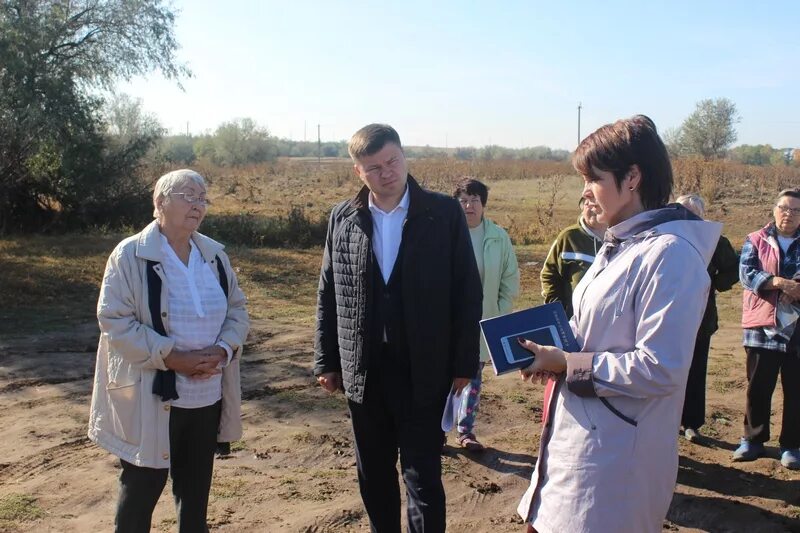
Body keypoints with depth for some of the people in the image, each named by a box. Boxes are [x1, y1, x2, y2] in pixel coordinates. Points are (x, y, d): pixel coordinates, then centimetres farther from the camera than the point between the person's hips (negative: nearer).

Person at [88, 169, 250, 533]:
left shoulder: (214, 254, 5)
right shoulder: (130, 255, -10)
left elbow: (237, 310, 8)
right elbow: (115, 321, -15)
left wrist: (222, 350, -12)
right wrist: (172, 357, -21)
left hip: (208, 395, 5)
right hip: (151, 397, -5)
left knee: (196, 487, 18)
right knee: (142, 486, 9)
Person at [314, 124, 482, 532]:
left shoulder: (445, 213, -6)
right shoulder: (342, 219, 2)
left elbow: (467, 292, -4)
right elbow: (328, 296, 7)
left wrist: (464, 362, -5)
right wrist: (326, 362, 6)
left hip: (424, 374, -3)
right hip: (362, 374, 3)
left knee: (423, 479, 2)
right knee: (373, 476, 17)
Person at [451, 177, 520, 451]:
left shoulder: (498, 237, -5)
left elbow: (511, 279, 3)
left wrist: (499, 313, 0)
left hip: (482, 322, 3)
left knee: (474, 376, 14)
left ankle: (466, 430, 28)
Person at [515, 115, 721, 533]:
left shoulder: (670, 254, -19)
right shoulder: (618, 245, 11)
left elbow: (660, 369, -24)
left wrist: (566, 364, -18)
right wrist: (551, 347, 1)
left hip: (616, 457, -9)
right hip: (578, 436, 9)